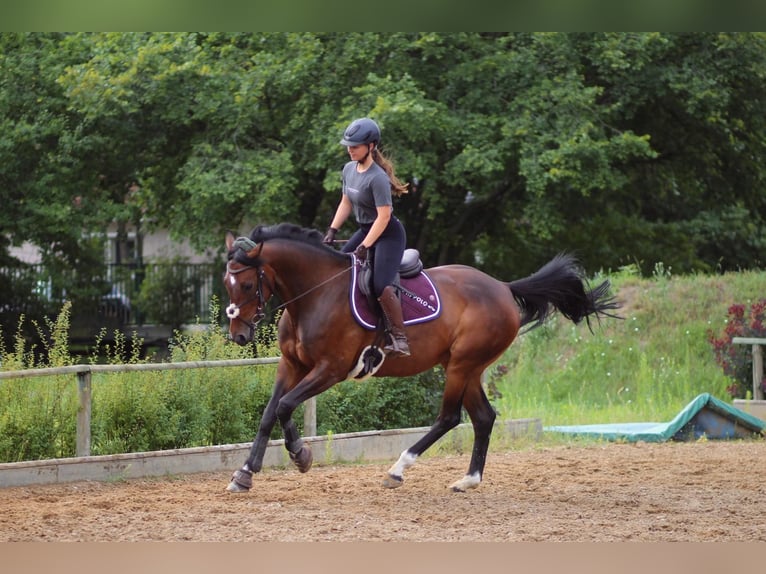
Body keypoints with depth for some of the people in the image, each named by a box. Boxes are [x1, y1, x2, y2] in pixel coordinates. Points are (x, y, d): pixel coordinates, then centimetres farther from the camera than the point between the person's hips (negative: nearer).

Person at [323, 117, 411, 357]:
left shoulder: (377, 178, -23)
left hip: (388, 234, -10)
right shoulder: (349, 169, 4)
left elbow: (384, 216, -24)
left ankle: (400, 339, -19)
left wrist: (364, 247, -25)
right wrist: (332, 230, 5)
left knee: (381, 286, -24)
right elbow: (346, 203, 15)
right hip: (364, 230, 10)